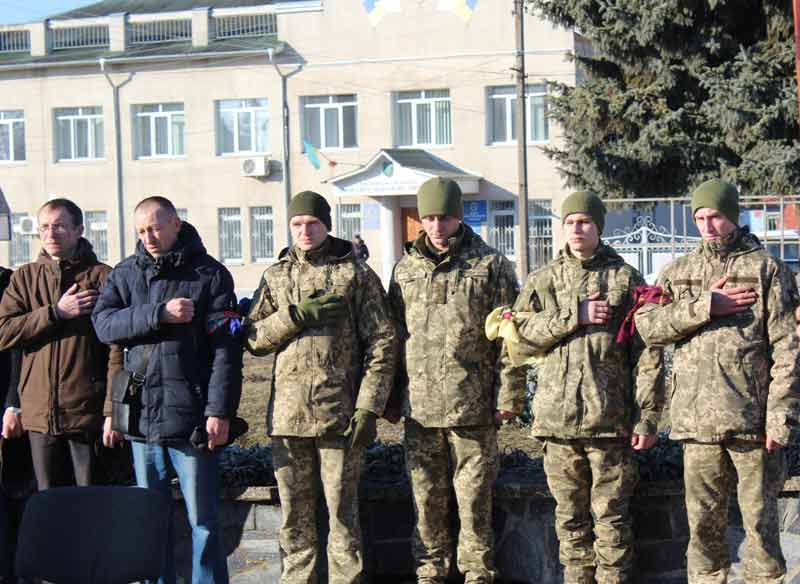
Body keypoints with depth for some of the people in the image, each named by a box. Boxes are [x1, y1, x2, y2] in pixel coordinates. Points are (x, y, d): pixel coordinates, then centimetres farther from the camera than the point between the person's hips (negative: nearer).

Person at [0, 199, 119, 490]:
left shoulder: (102, 277, -1)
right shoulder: (24, 277, 12)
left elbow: (117, 346, -5)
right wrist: (56, 312, -9)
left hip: (88, 412, -4)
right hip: (39, 414, 4)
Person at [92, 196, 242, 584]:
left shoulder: (210, 274, 0)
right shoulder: (126, 274, 11)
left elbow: (226, 348, -5)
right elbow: (103, 323, -4)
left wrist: (219, 410, -13)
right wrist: (159, 314, -15)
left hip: (190, 417, -4)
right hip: (140, 416, 4)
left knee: (203, 520, 0)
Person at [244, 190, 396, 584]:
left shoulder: (356, 275, 2)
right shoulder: (276, 276, 13)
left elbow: (382, 344, -1)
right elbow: (253, 339, 6)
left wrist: (368, 407, -9)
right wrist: (296, 316, -10)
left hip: (339, 414, -3)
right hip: (288, 414, 3)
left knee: (342, 513, 1)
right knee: (295, 517, 9)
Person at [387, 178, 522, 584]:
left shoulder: (490, 265, 1)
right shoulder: (406, 268, 12)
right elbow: (393, 336, 15)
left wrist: (509, 395, -7)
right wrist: (391, 398, 11)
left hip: (472, 403, -3)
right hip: (420, 405, 3)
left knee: (474, 496, 2)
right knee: (426, 497, 9)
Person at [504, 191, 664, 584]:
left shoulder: (625, 279, 5)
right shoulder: (542, 280, 13)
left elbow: (647, 354, 1)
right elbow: (521, 330, -3)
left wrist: (647, 415, -6)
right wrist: (574, 317, -12)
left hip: (609, 418, -3)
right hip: (557, 416, 3)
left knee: (610, 515, 1)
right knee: (570, 515, 10)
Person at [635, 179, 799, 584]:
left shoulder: (767, 269, 3)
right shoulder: (679, 272, 15)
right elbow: (647, 326, -1)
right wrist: (706, 307, -12)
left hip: (752, 417, -3)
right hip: (698, 419, 3)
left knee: (760, 520, 0)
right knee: (703, 522, 8)